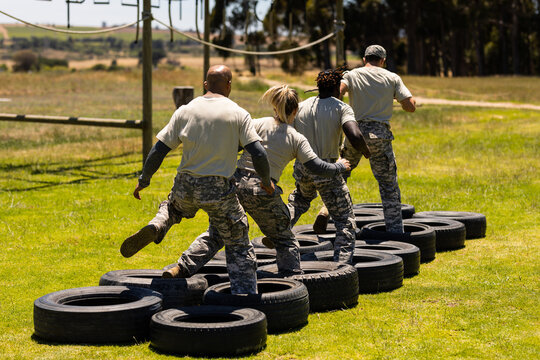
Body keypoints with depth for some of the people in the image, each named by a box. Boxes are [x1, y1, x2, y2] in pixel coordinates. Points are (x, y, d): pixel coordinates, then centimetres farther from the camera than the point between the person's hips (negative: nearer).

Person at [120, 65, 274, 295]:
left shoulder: (185, 111, 3)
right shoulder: (238, 114, -4)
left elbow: (159, 150, 3)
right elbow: (258, 154, -10)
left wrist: (143, 181, 14)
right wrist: (266, 182, 8)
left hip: (186, 186, 2)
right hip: (219, 190, -2)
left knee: (171, 208, 34)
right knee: (238, 247, 10)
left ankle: (155, 228, 2)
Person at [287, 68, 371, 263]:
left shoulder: (301, 107, 3)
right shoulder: (341, 108, -10)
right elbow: (355, 136, -25)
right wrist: (365, 151, -5)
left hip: (302, 169, 5)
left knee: (300, 198, 37)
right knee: (346, 222, 6)